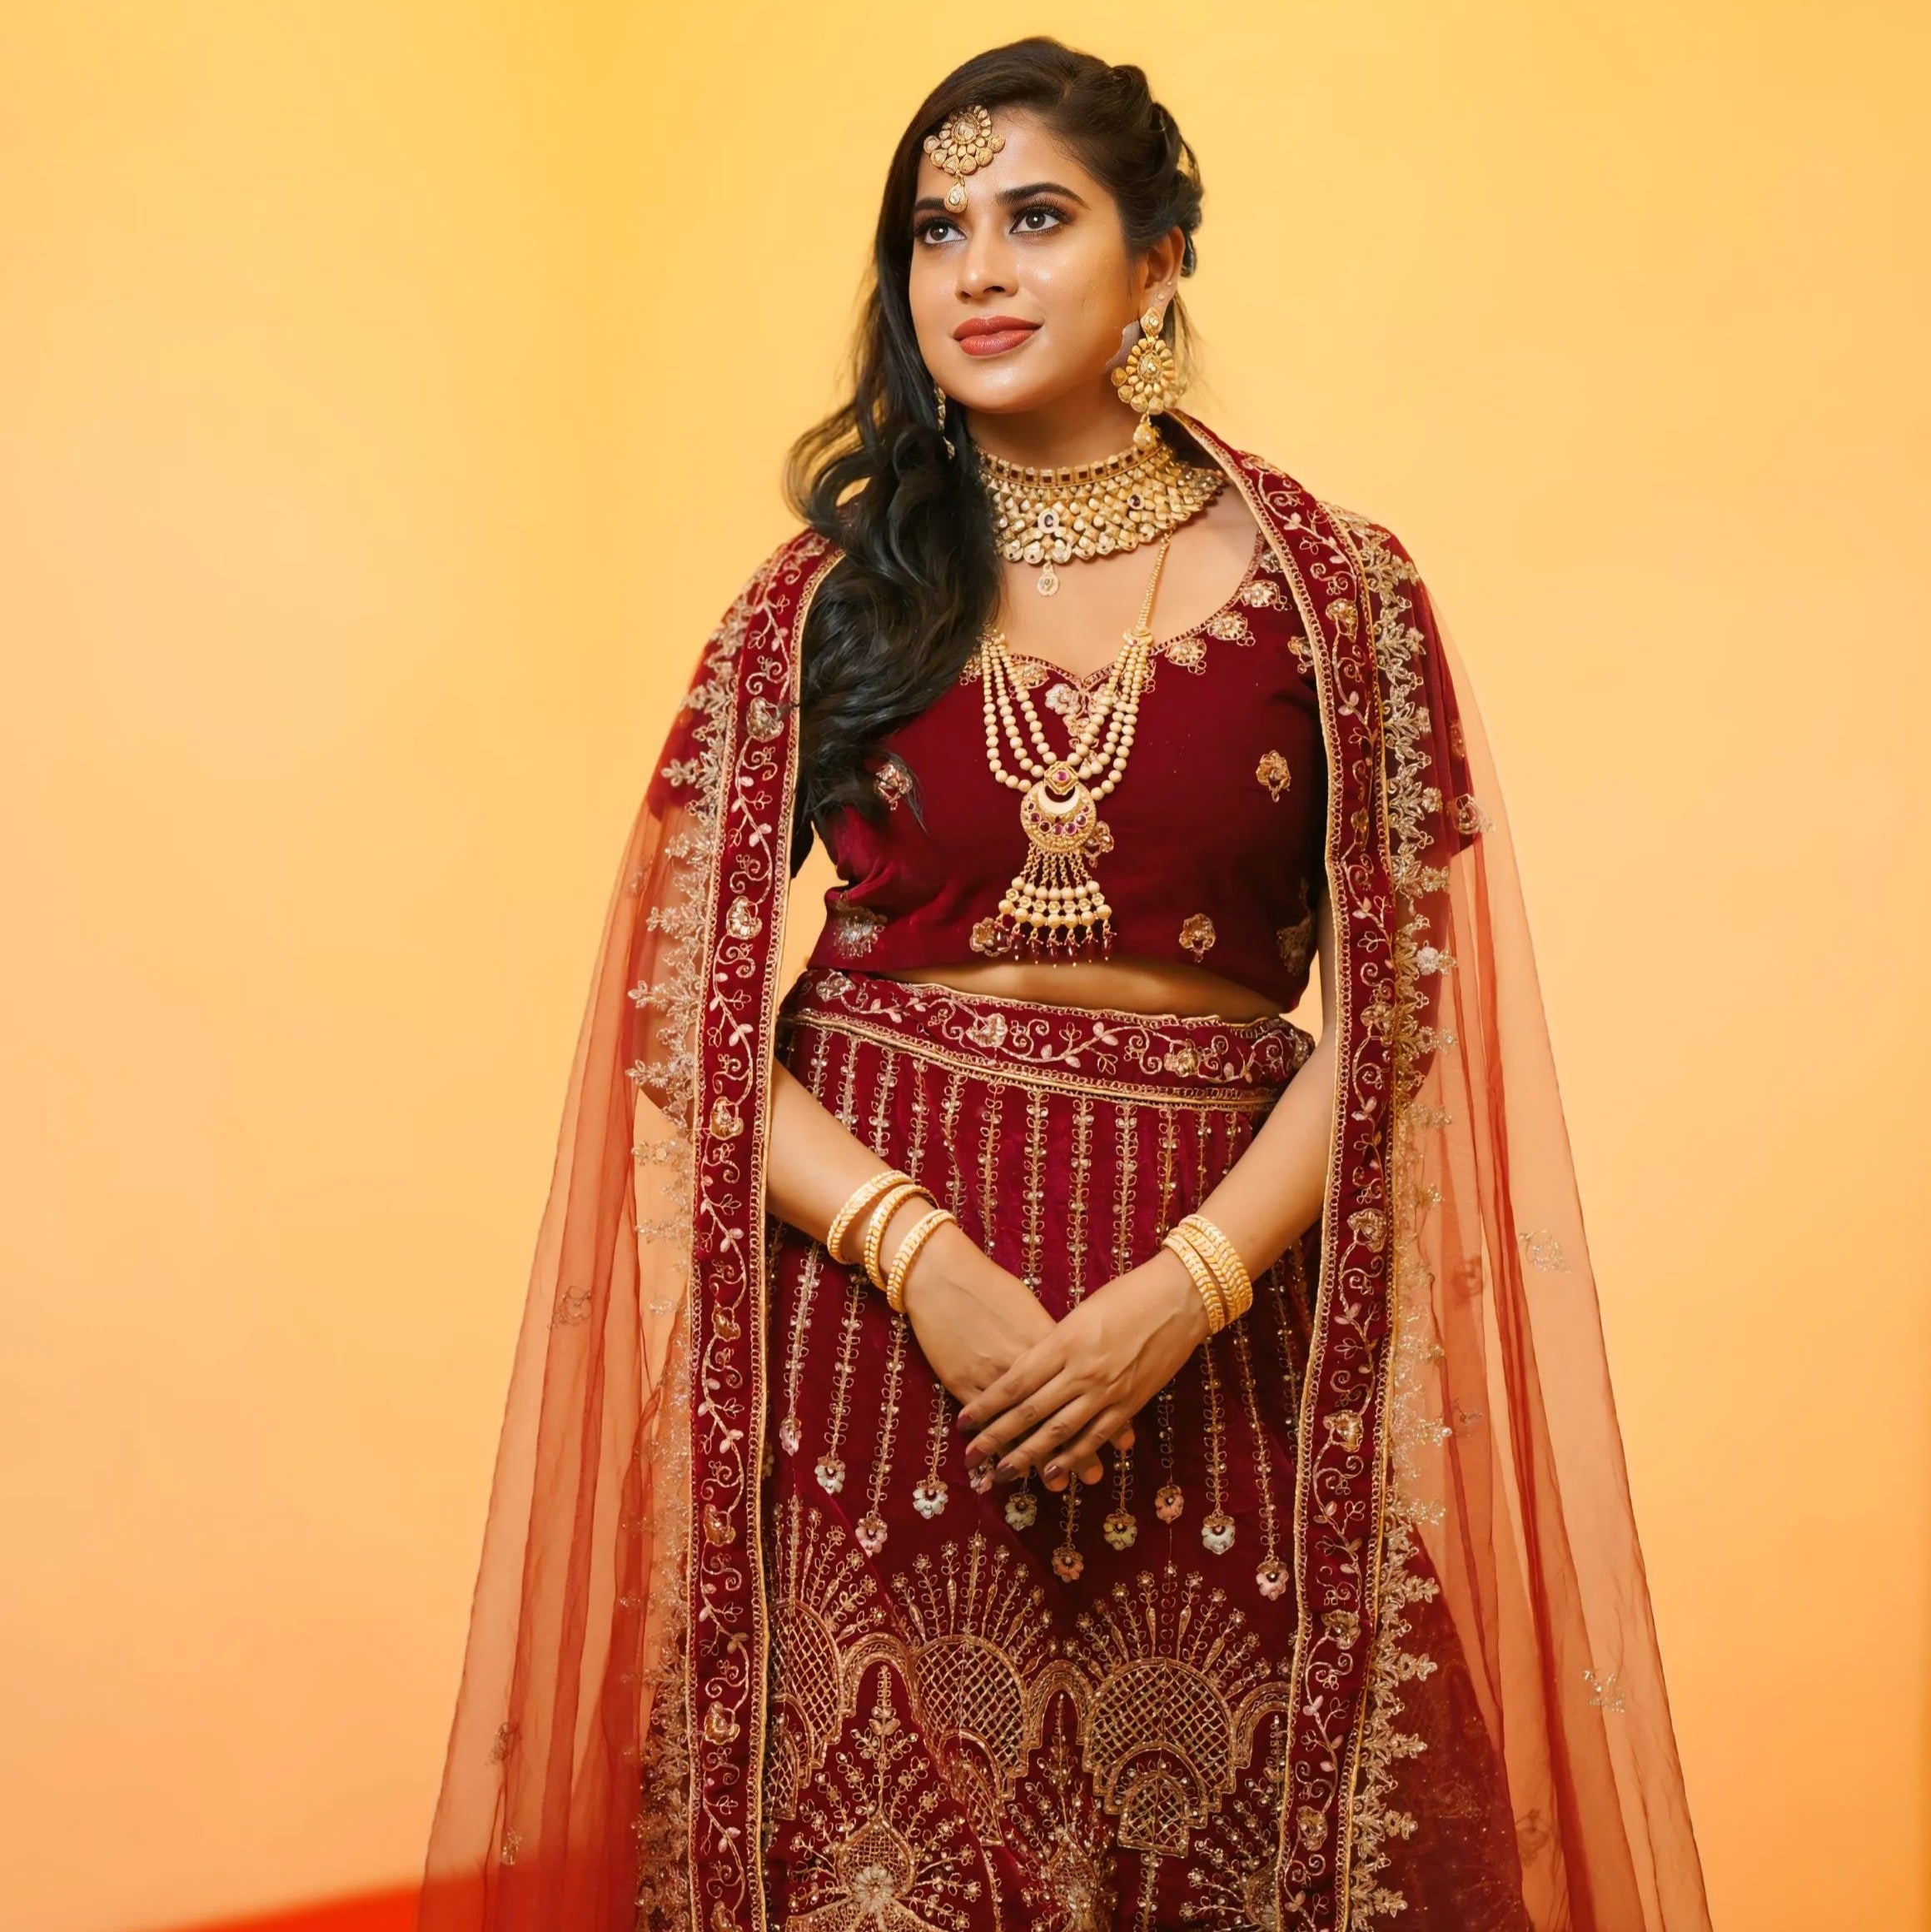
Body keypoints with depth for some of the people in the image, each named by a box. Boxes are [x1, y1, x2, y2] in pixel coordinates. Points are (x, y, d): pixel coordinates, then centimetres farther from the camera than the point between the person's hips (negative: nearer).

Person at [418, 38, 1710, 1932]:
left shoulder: (1330, 588, 2)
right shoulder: (826, 598, 4)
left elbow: (1397, 1012, 0)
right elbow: (685, 1013, 1)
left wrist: (1184, 1291, -12)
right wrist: (922, 1256, -13)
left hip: (1208, 1341, 0)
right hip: (862, 1313, 1)